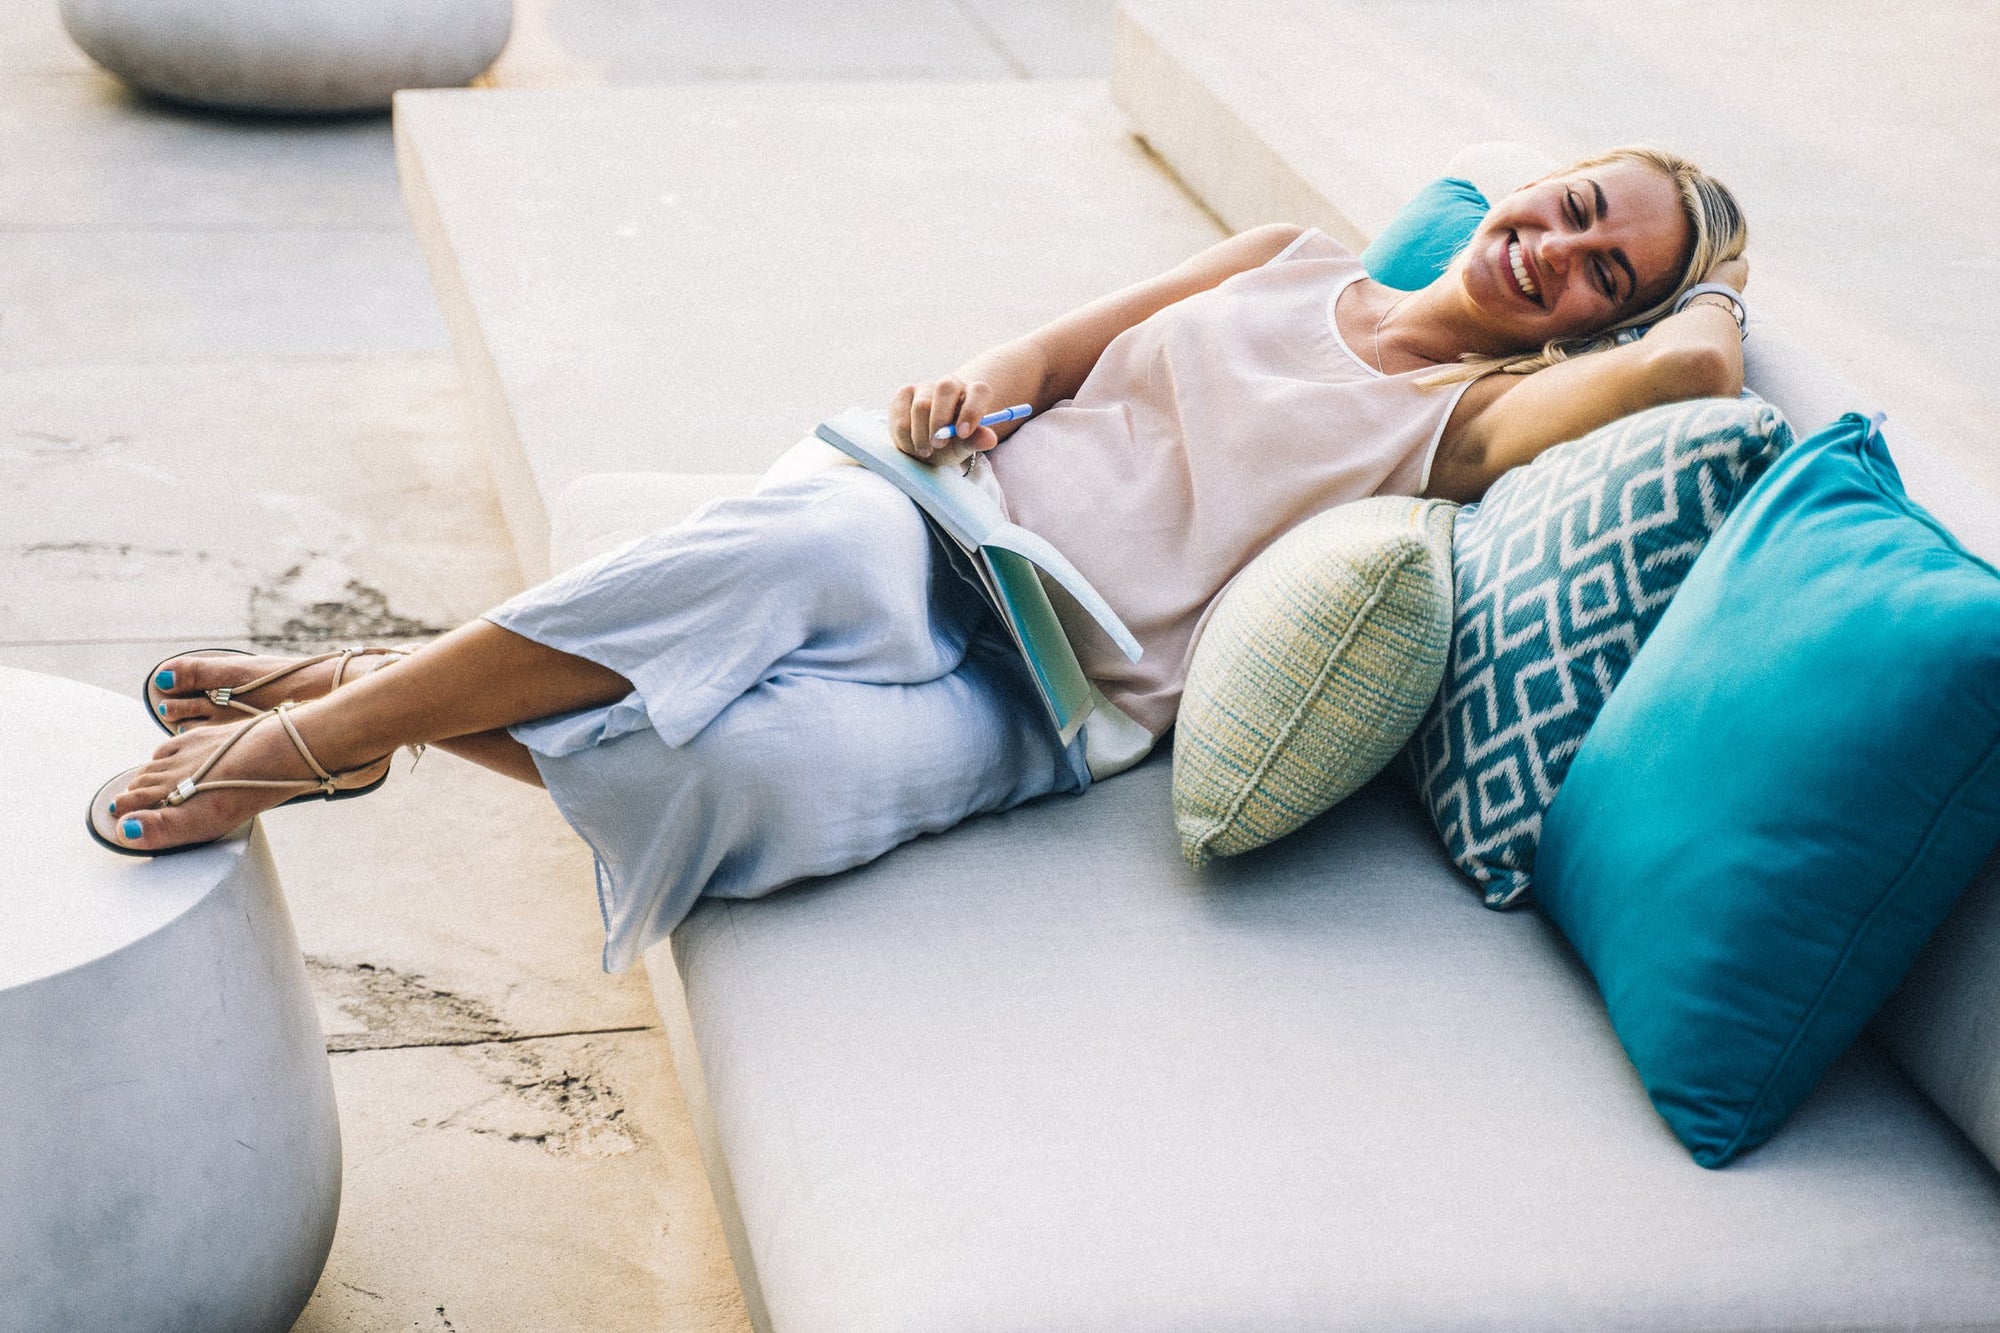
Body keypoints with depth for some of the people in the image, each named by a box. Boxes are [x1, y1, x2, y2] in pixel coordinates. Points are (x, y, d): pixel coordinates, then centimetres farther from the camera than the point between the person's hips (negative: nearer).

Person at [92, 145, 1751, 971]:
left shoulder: (1469, 414, 6)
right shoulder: (1291, 258, 19)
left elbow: (1689, 362, -11)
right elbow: (1062, 345, 17)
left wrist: (1699, 291, 11)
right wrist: (975, 387, -4)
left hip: (1041, 705, -3)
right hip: (937, 543, 3)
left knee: (746, 764, -34)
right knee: (797, 551, -36)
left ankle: (347, 729, -17)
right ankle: (348, 704, -23)